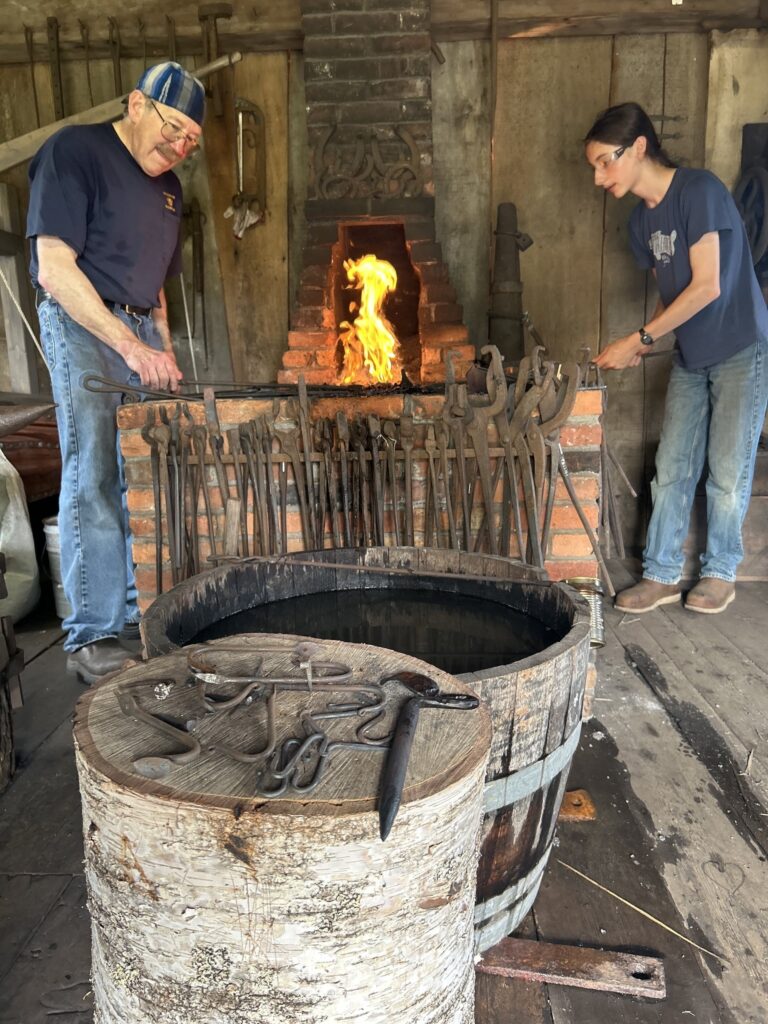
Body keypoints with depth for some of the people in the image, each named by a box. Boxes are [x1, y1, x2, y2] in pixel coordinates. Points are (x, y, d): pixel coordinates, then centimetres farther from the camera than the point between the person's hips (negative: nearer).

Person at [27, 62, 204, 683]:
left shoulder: (168, 187, 17)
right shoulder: (73, 152, -6)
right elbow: (54, 270, -16)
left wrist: (164, 352, 13)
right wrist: (131, 346, -23)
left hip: (140, 332, 7)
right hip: (80, 326, -7)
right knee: (92, 479, -12)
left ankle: (140, 608, 20)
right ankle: (91, 637, -7)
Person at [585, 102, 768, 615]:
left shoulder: (699, 190, -16)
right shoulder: (643, 220, 6)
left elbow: (707, 286, -22)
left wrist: (639, 337, -20)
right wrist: (645, 345, -4)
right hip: (691, 359, 7)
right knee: (672, 470, 4)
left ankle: (721, 572, 19)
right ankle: (662, 575, 14)